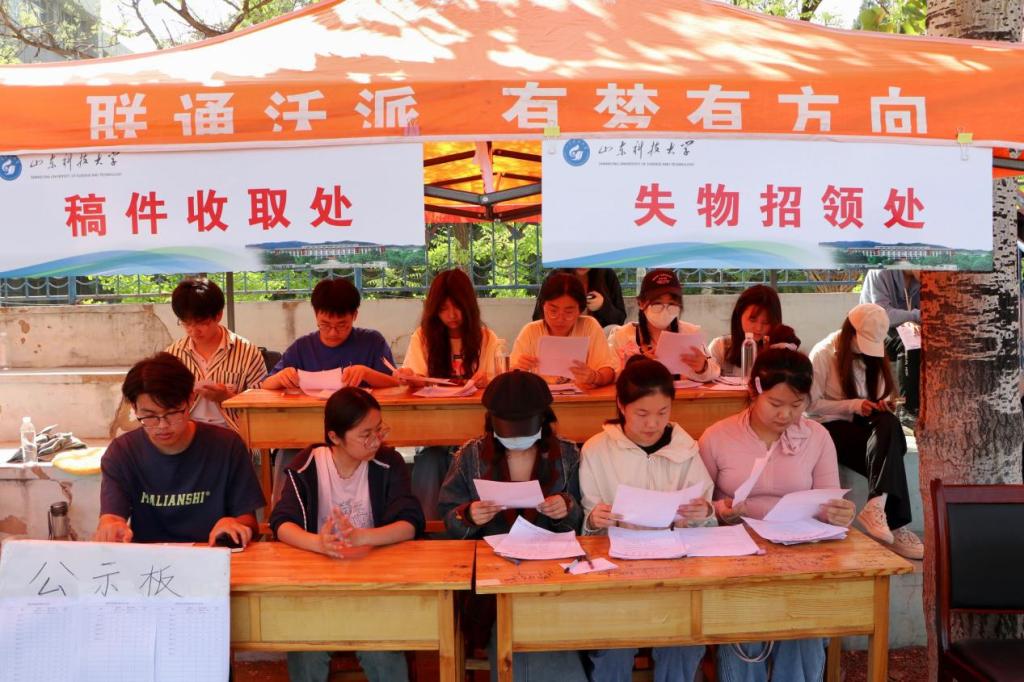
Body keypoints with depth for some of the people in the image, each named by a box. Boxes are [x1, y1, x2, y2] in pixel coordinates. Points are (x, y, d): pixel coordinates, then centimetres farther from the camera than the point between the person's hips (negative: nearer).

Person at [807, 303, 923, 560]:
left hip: (864, 425, 5)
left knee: (889, 423, -32)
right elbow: (812, 405, -8)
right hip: (831, 427, -5)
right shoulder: (823, 354, -5)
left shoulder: (874, 354, 13)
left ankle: (876, 507, -45)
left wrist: (883, 404, -6)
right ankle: (893, 525, -40)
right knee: (889, 445, -32)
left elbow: (882, 397, 19)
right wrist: (854, 406, -18)